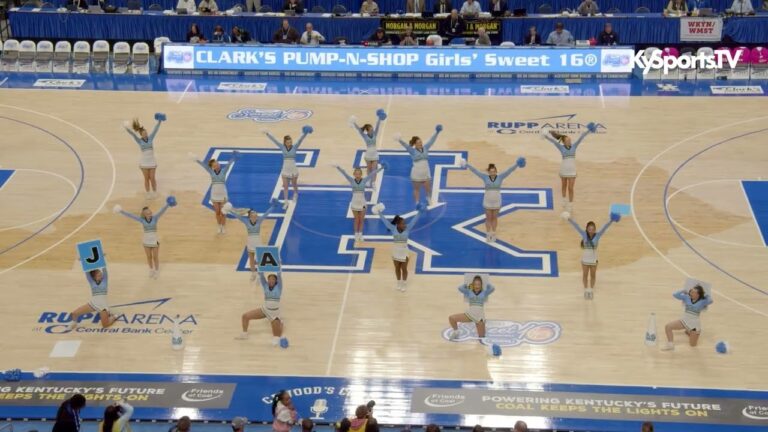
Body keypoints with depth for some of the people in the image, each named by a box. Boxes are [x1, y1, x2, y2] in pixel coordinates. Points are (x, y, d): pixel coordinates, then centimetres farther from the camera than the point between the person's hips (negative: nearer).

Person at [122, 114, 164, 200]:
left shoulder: (151, 138, -3)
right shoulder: (139, 141, -6)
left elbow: (156, 129, -11)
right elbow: (132, 134, -18)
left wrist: (159, 121, -23)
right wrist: (127, 129, -35)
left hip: (152, 162, 1)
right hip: (144, 162, -1)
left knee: (152, 178, 7)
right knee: (146, 178, 8)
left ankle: (154, 192, 23)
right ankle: (148, 193, 21)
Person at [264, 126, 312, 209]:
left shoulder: (294, 147, -7)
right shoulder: (282, 148, -5)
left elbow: (300, 140, -19)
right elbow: (274, 140, -9)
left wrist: (305, 133, -34)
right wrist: (267, 134, -16)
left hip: (293, 169, -1)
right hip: (285, 170, 1)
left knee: (294, 185, 17)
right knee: (285, 186, 1)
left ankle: (295, 194, 47)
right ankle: (286, 202, 7)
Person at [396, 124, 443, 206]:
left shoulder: (425, 148, 2)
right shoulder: (413, 151, -10)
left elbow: (431, 141, 6)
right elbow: (405, 145, -25)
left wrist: (437, 133, 6)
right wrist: (400, 141, -42)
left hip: (426, 173, 4)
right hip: (416, 173, -4)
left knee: (428, 188, 11)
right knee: (417, 189, 8)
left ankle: (429, 199, 39)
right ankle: (417, 203, 20)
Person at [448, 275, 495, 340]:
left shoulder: (484, 293, 7)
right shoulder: (469, 292, 8)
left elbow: (492, 288, -8)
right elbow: (460, 288, -6)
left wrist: (486, 285, 7)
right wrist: (466, 285, 9)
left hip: (480, 316, -1)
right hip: (469, 314, 1)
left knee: (481, 337, 4)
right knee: (451, 318, -14)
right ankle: (455, 332, 13)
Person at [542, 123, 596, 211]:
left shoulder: (574, 146, -1)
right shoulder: (561, 147, -6)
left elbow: (581, 137, -7)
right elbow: (554, 141, -16)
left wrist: (588, 131, -14)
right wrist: (546, 136, -29)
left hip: (572, 171, 0)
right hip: (563, 170, 0)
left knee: (570, 188, -2)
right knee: (564, 186, 18)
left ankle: (570, 205, 5)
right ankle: (564, 200, 39)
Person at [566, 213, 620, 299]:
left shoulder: (597, 235, -12)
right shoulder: (584, 234, -12)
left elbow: (604, 227, -23)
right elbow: (577, 227, -20)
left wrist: (611, 221, -35)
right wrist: (570, 220, -31)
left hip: (594, 259, 0)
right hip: (585, 259, 0)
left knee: (593, 276, 15)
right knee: (585, 275, 13)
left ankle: (591, 290, 32)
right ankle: (586, 290, 30)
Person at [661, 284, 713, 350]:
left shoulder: (702, 301, -9)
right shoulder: (687, 297, -1)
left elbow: (710, 301, -28)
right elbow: (675, 295, -1)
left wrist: (705, 294, -14)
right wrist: (683, 291, -3)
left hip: (694, 323, -3)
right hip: (684, 320, 3)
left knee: (693, 344, 9)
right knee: (668, 326, -17)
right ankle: (670, 345, 1)